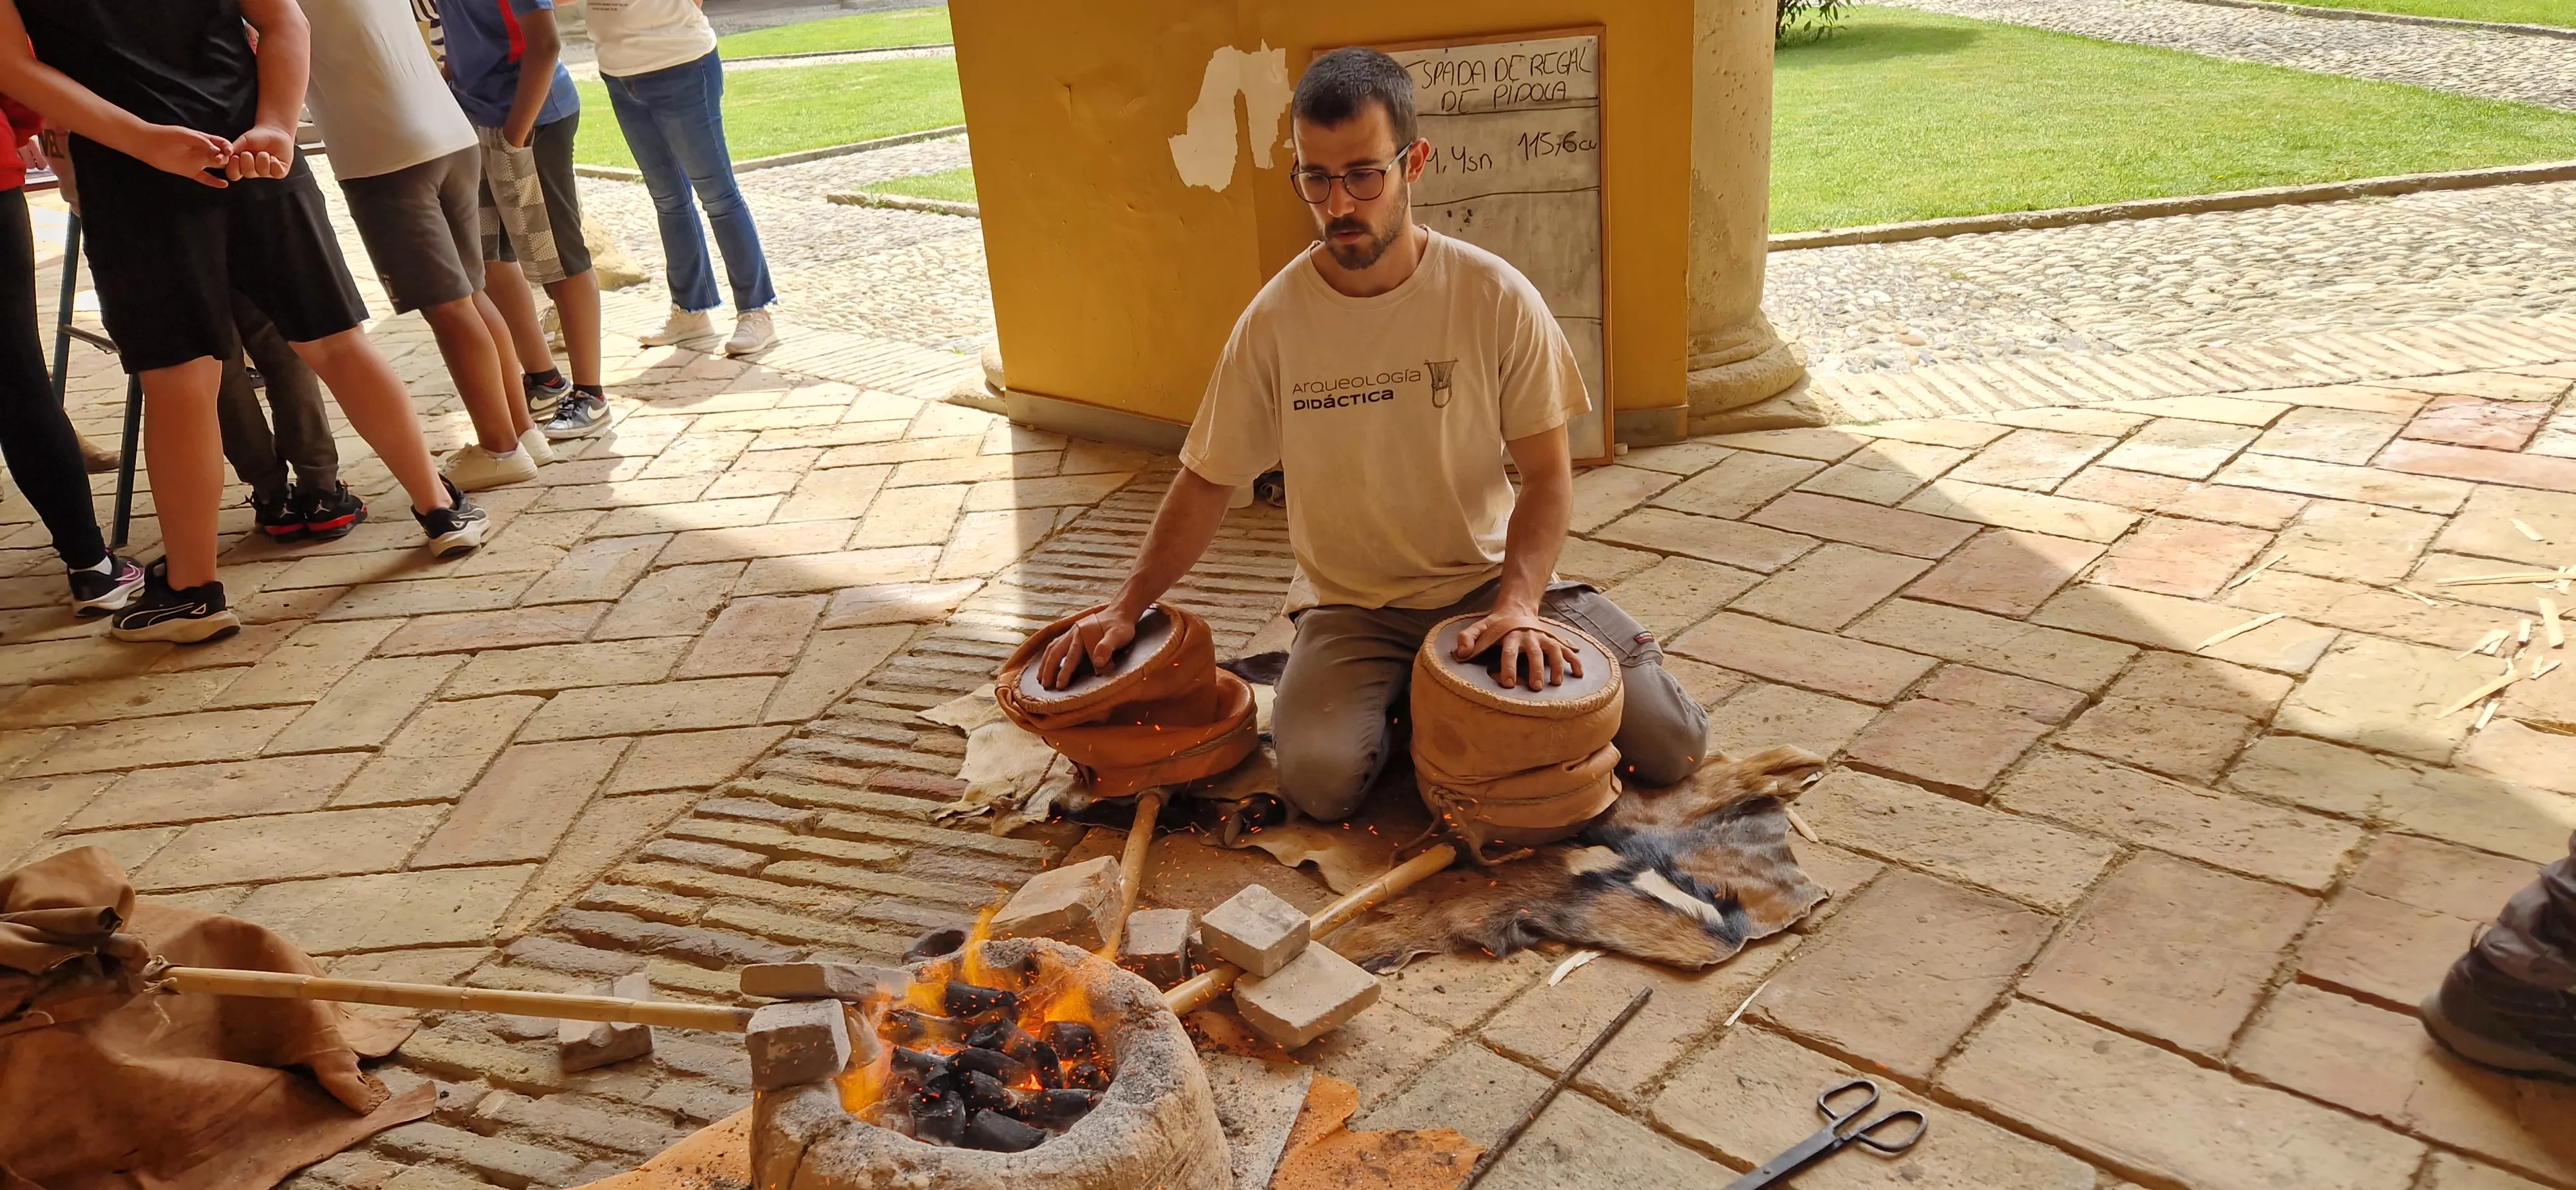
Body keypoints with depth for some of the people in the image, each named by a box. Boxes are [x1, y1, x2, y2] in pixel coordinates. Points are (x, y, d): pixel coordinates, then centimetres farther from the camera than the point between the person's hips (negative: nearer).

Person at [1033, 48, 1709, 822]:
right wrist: (1127, 608, -7)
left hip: (1489, 579, 1)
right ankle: (1399, 699, 7)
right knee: (1318, 779, -26)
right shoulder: (1274, 320, -9)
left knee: (1670, 744, -10)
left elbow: (1547, 473, -7)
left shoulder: (1496, 297, -11)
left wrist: (1518, 602, -23)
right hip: (1350, 604, 0)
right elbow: (1207, 482, 1)